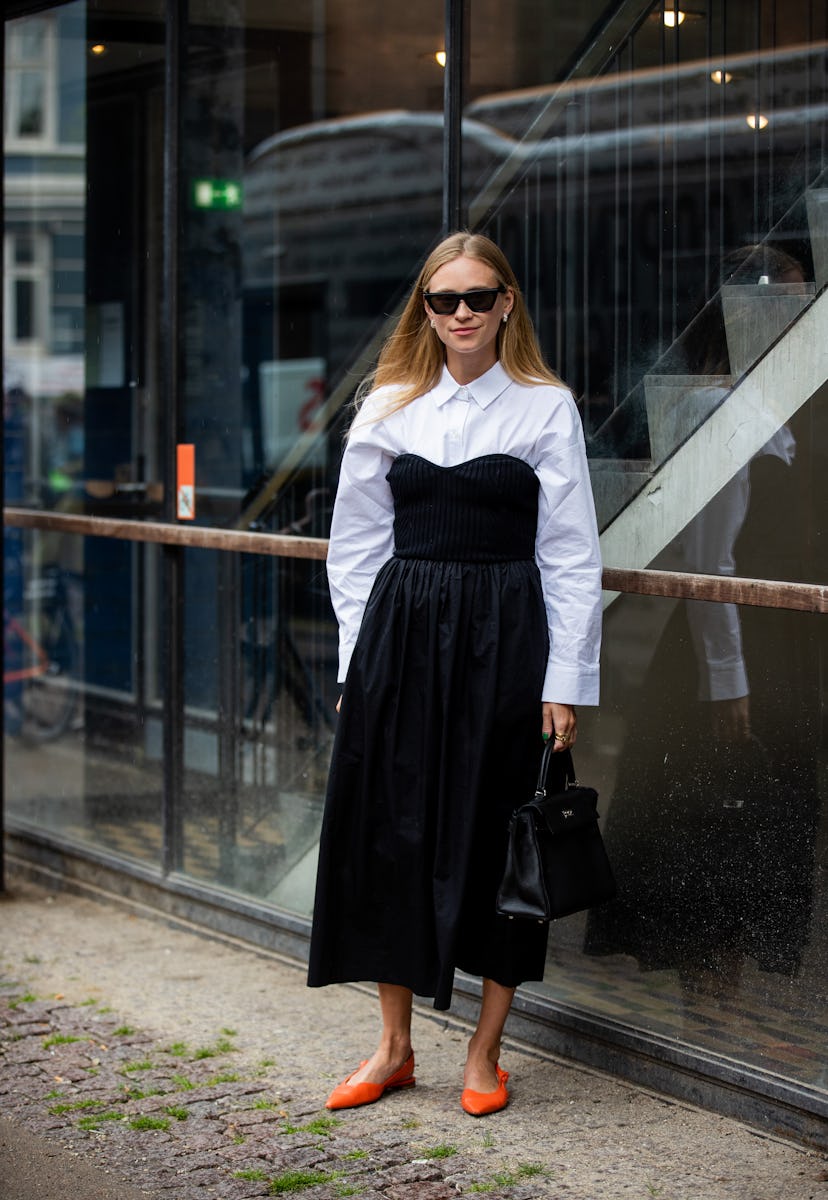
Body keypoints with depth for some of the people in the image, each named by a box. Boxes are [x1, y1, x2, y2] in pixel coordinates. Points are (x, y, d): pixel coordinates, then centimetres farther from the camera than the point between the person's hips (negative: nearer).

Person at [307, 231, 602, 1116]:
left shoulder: (547, 408, 0)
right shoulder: (386, 408, 7)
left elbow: (571, 556, -2)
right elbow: (355, 544, 10)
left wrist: (566, 682, -6)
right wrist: (360, 659, 3)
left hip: (502, 642, -2)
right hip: (400, 636, 3)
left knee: (496, 835, 2)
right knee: (388, 832, 5)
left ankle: (485, 1051, 17)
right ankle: (394, 1046, 19)